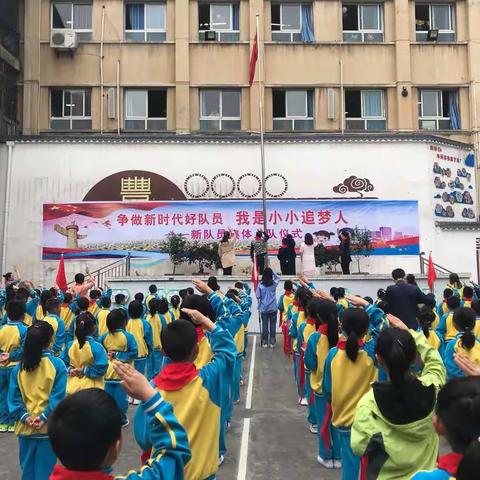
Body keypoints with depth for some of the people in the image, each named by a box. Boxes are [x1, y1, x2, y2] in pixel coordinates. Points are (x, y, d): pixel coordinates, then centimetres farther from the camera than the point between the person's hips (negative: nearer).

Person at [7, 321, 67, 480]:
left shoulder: (19, 367, 0)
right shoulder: (57, 365, -10)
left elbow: (13, 397, -1)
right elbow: (58, 396, -14)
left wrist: (24, 416, -4)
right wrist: (44, 417, -11)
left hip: (25, 428, 3)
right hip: (47, 428, -3)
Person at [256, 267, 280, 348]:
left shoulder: (260, 285, -11)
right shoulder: (274, 284, -6)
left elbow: (258, 296, -6)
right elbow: (277, 278, 16)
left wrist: (259, 305, 10)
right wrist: (272, 271, 6)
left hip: (263, 309, 0)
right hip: (273, 308, 1)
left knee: (264, 325, 7)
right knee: (273, 325, 7)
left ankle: (265, 342, 13)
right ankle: (272, 342, 10)